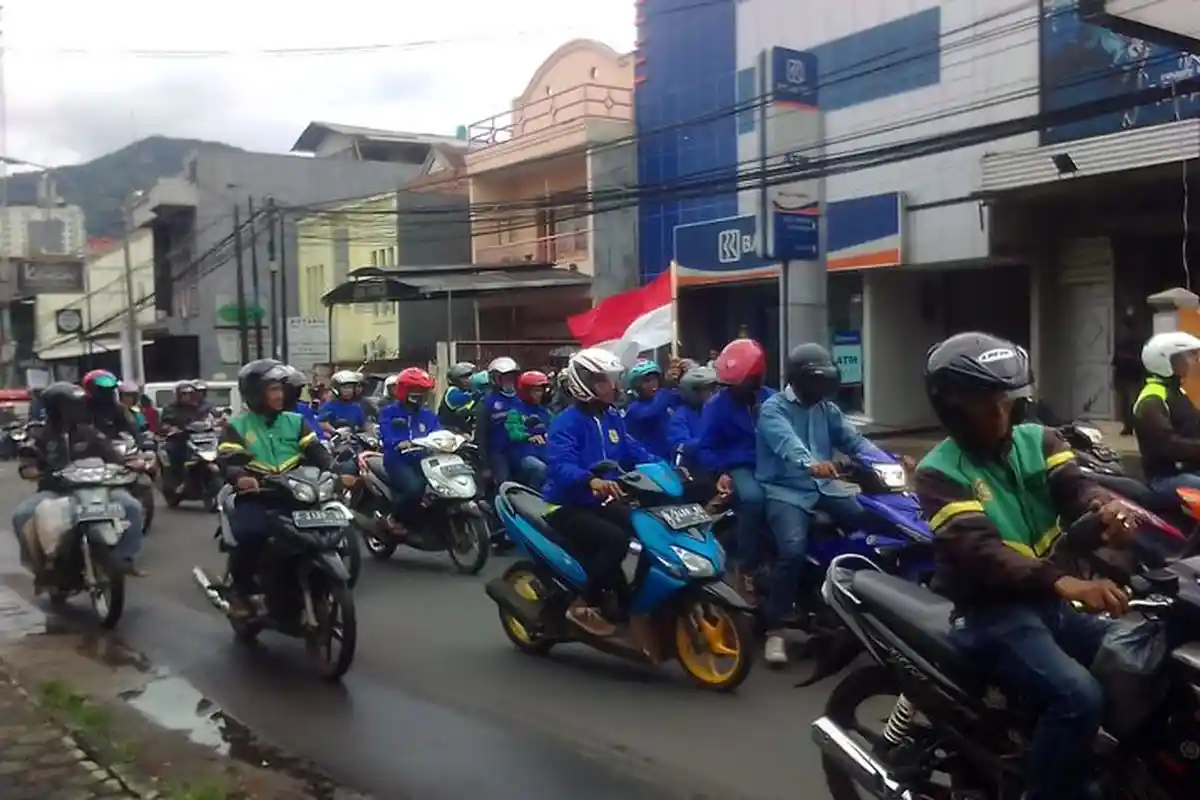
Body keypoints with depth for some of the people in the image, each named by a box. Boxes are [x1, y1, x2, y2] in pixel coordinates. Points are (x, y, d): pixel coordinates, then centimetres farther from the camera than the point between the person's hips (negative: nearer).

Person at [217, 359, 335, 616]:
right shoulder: (237, 426, 6)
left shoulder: (295, 421, 15)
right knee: (250, 534, -33)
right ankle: (241, 590, -7)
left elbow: (316, 452, 5)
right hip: (255, 497, -3)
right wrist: (240, 478, -32)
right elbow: (227, 462, -8)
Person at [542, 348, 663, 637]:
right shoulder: (566, 422, -18)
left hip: (601, 502, 8)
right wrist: (591, 480, -53)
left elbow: (634, 451, 6)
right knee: (615, 540, -30)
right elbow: (560, 465, -33)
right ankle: (584, 606, -13)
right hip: (568, 507, -8)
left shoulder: (612, 418, 10)